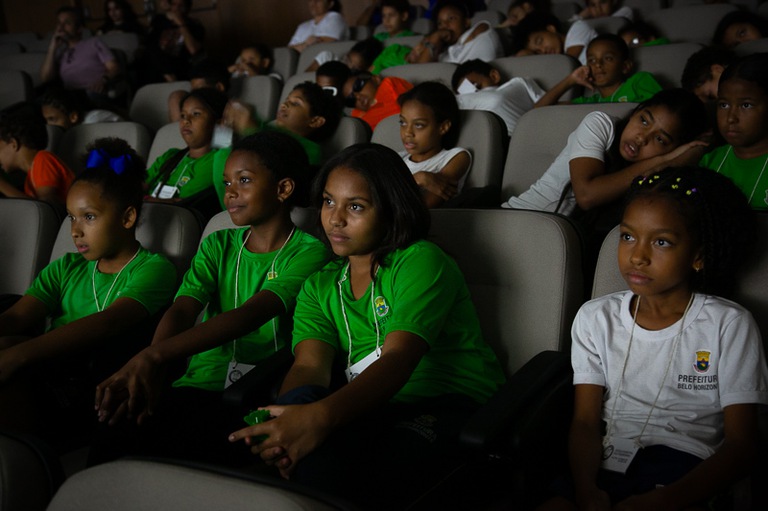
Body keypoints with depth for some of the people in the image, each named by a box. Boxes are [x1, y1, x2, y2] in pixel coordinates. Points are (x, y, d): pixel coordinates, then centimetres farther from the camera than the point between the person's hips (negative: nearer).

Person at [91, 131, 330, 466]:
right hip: (201, 385, 4)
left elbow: (250, 314, -19)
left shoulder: (308, 253, -2)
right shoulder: (218, 246, 15)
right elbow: (181, 311, -2)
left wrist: (156, 356, -31)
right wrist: (148, 370, -24)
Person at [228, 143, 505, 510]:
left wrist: (321, 415, -37)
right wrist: (284, 424, -27)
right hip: (372, 412, 4)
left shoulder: (422, 262, -1)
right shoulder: (319, 287, 18)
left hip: (450, 402, -4)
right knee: (300, 398, -30)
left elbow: (398, 359, -18)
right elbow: (309, 366, -1)